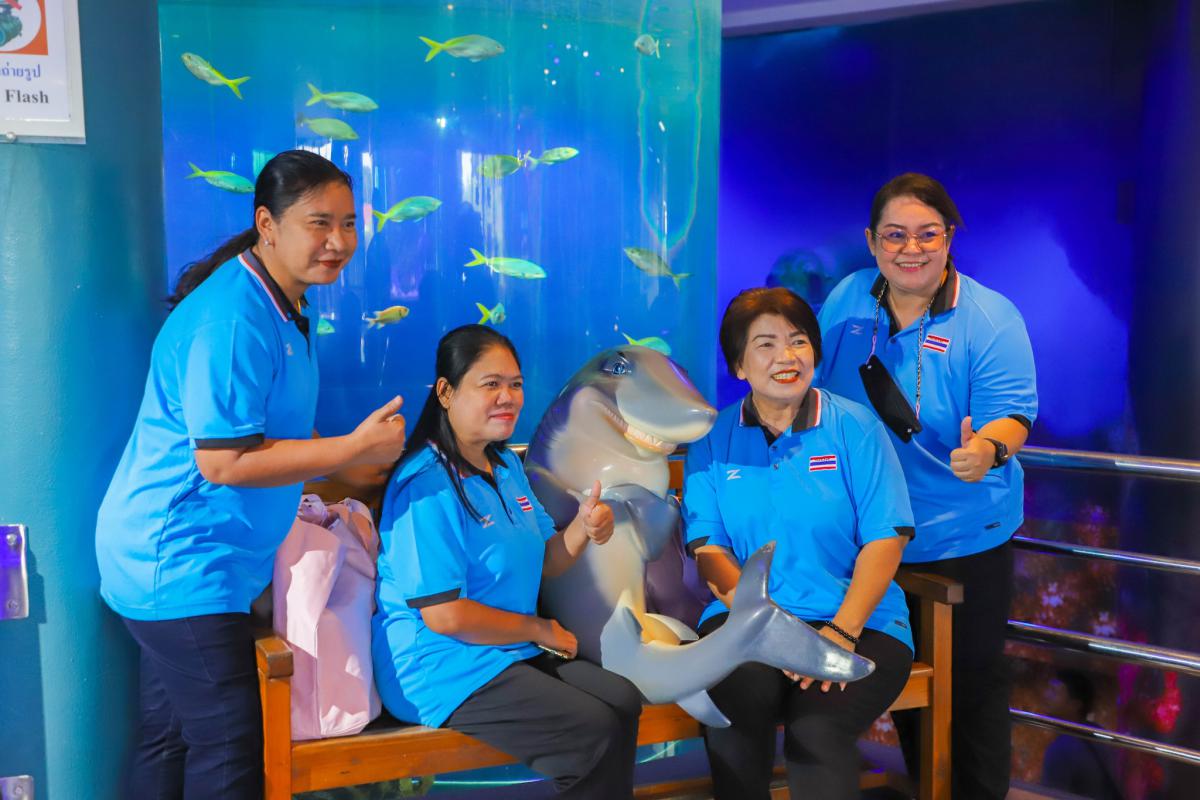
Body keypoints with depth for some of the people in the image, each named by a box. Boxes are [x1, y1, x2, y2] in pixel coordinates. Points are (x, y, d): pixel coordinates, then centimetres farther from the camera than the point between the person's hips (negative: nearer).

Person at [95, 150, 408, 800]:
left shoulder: (279, 309, 12)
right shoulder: (234, 320, -22)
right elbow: (223, 461, -25)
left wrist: (365, 474, 16)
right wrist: (355, 448, -21)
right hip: (182, 568, -10)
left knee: (171, 740, 19)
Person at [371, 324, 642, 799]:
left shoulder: (507, 465, 11)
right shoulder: (427, 486, -19)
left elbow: (543, 563, 15)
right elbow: (444, 616, -22)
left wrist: (582, 529, -7)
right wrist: (538, 630, -9)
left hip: (511, 653, 9)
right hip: (443, 671, -9)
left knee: (623, 701, -5)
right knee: (594, 733, -17)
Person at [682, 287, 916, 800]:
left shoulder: (854, 428, 4)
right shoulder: (713, 439, 9)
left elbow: (884, 539, -2)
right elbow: (707, 546, 2)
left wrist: (841, 632, -15)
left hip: (857, 622, -1)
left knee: (816, 729, -29)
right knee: (734, 710, -31)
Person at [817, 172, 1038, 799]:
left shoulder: (990, 320, -13)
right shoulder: (848, 300, -1)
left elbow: (1012, 412, -20)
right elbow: (812, 384, 11)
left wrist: (989, 448, -41)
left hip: (964, 536, -4)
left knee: (972, 677, 6)